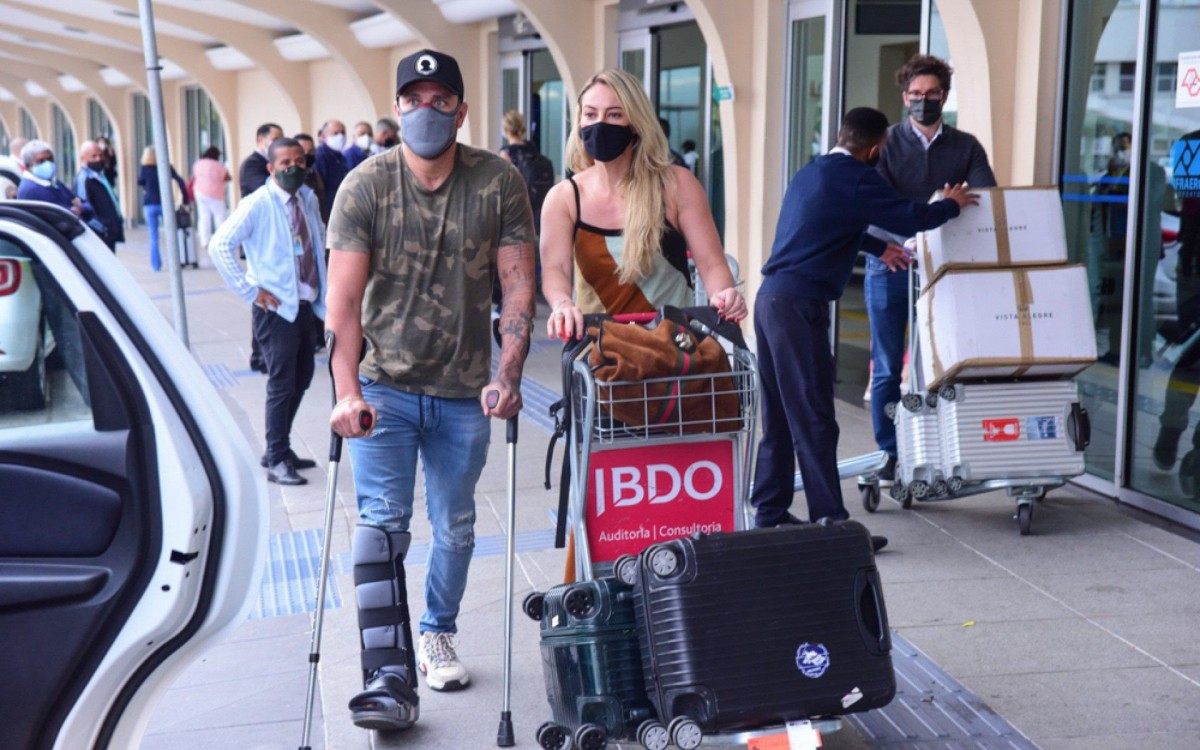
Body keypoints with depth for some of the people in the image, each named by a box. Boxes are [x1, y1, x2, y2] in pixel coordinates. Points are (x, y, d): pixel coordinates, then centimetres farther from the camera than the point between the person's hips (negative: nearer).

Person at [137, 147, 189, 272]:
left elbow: (139, 182, 12)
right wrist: (185, 199, -2)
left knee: (153, 236, 7)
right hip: (165, 204, 0)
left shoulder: (144, 169, -4)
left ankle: (156, 265, 3)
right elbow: (180, 181, -4)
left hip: (150, 205, 0)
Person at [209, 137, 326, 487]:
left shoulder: (308, 199, 8)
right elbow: (219, 245, -17)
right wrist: (250, 290, -17)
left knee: (301, 380, 15)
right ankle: (277, 461, 7)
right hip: (277, 308, -7)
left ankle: (278, 449, 28)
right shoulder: (258, 204, -12)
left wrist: (322, 288, 14)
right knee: (282, 385, -3)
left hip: (306, 304, 7)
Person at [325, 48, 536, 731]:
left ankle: (439, 636, 38)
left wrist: (508, 377, -17)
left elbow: (519, 288, -7)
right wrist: (346, 392, -21)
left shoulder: (499, 183, -6)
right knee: (382, 525, -10)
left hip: (464, 392, 2)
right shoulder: (366, 185, -8)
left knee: (455, 529, 15)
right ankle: (390, 679, -7)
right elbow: (344, 298, -12)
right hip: (384, 386, -1)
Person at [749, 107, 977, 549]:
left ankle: (770, 512, 21)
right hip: (799, 304, -9)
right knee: (813, 417, -7)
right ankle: (829, 520, -4)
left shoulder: (813, 171, 18)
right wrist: (953, 205, 10)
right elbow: (910, 219, -9)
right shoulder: (856, 179, -10)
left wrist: (878, 249, 44)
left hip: (771, 298, 10)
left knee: (779, 414, 14)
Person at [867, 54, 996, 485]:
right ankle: (889, 457, 10)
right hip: (890, 264, -1)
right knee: (887, 368, 2)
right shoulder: (886, 143, 3)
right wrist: (911, 236, -28)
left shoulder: (965, 147, 8)